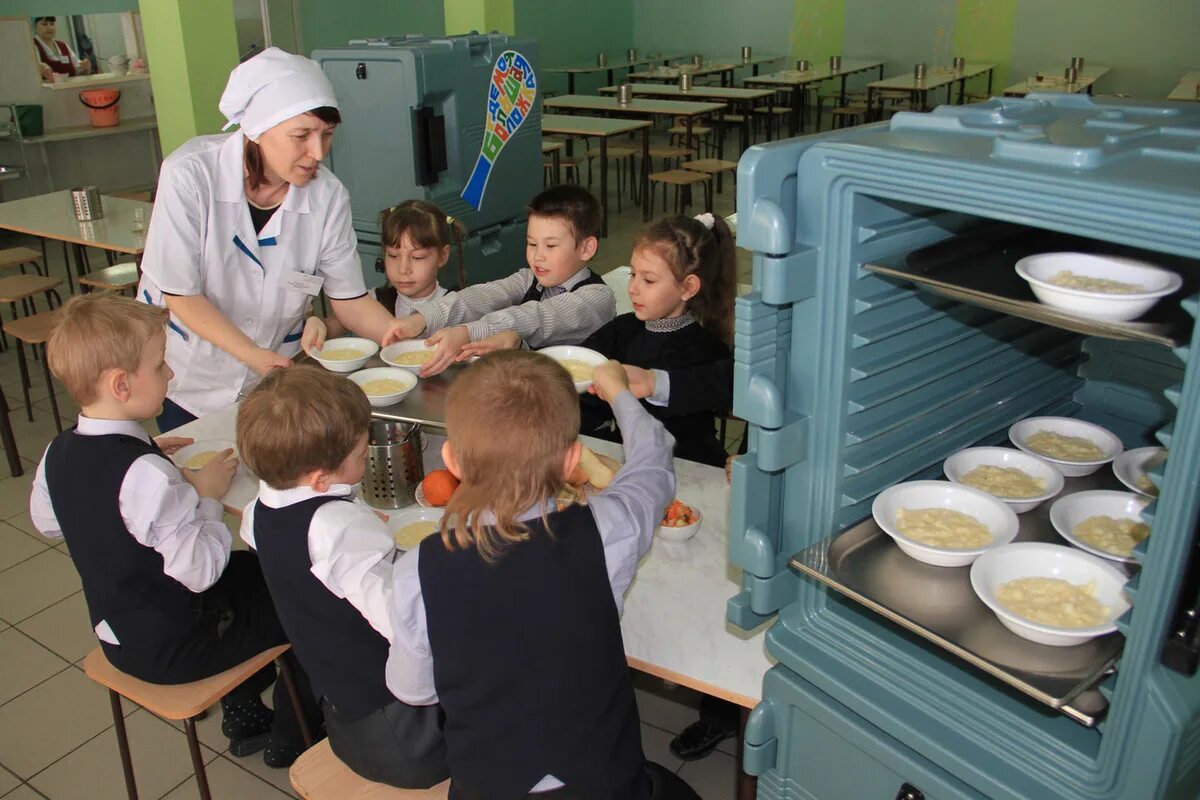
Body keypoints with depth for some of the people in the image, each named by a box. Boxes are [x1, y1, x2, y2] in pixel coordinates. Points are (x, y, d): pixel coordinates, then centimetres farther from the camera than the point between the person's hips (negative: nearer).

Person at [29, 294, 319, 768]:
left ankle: (244, 713, 36)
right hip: (172, 649, -9)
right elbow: (199, 569, -32)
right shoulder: (147, 476, -33)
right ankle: (290, 739, 24)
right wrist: (207, 495, -16)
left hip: (115, 633, 9)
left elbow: (47, 523, 14)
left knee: (252, 570, 27)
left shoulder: (59, 453, -6)